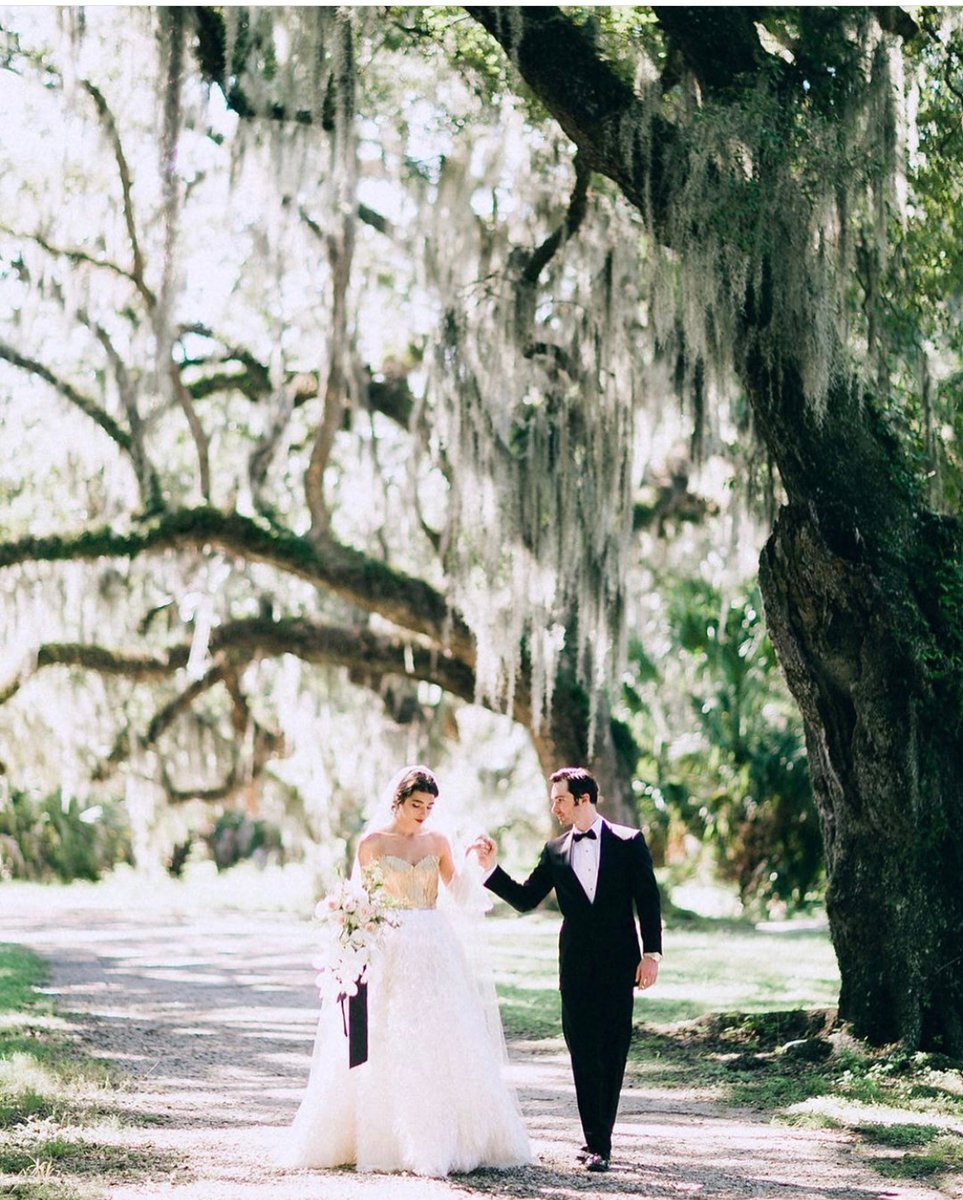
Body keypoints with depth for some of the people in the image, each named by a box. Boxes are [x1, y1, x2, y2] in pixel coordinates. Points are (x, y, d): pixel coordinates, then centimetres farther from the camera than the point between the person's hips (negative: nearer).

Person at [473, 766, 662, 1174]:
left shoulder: (629, 842, 0)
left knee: (612, 1053, 2)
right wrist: (492, 869, -4)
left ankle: (600, 1142, 10)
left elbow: (648, 900, -1)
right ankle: (596, 1142, 2)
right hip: (576, 967, 2)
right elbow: (525, 899, 7)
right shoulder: (555, 851, 8)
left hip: (618, 964, -2)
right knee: (584, 1055, -1)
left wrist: (651, 954, -7)